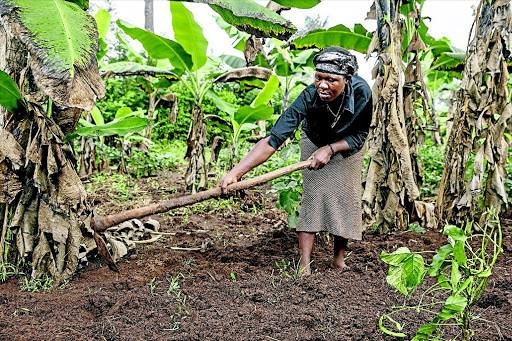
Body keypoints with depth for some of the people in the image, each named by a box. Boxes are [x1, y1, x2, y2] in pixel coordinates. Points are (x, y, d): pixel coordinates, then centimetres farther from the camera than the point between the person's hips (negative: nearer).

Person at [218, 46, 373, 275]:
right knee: (312, 195, -13)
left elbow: (360, 135, -17)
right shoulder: (308, 98, -39)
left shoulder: (361, 93, -36)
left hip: (347, 144, 1)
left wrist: (330, 149, -31)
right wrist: (236, 172, -54)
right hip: (314, 141, -1)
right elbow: (273, 140, -45)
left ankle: (339, 258, 14)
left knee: (345, 197, -3)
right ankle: (304, 264, -11)